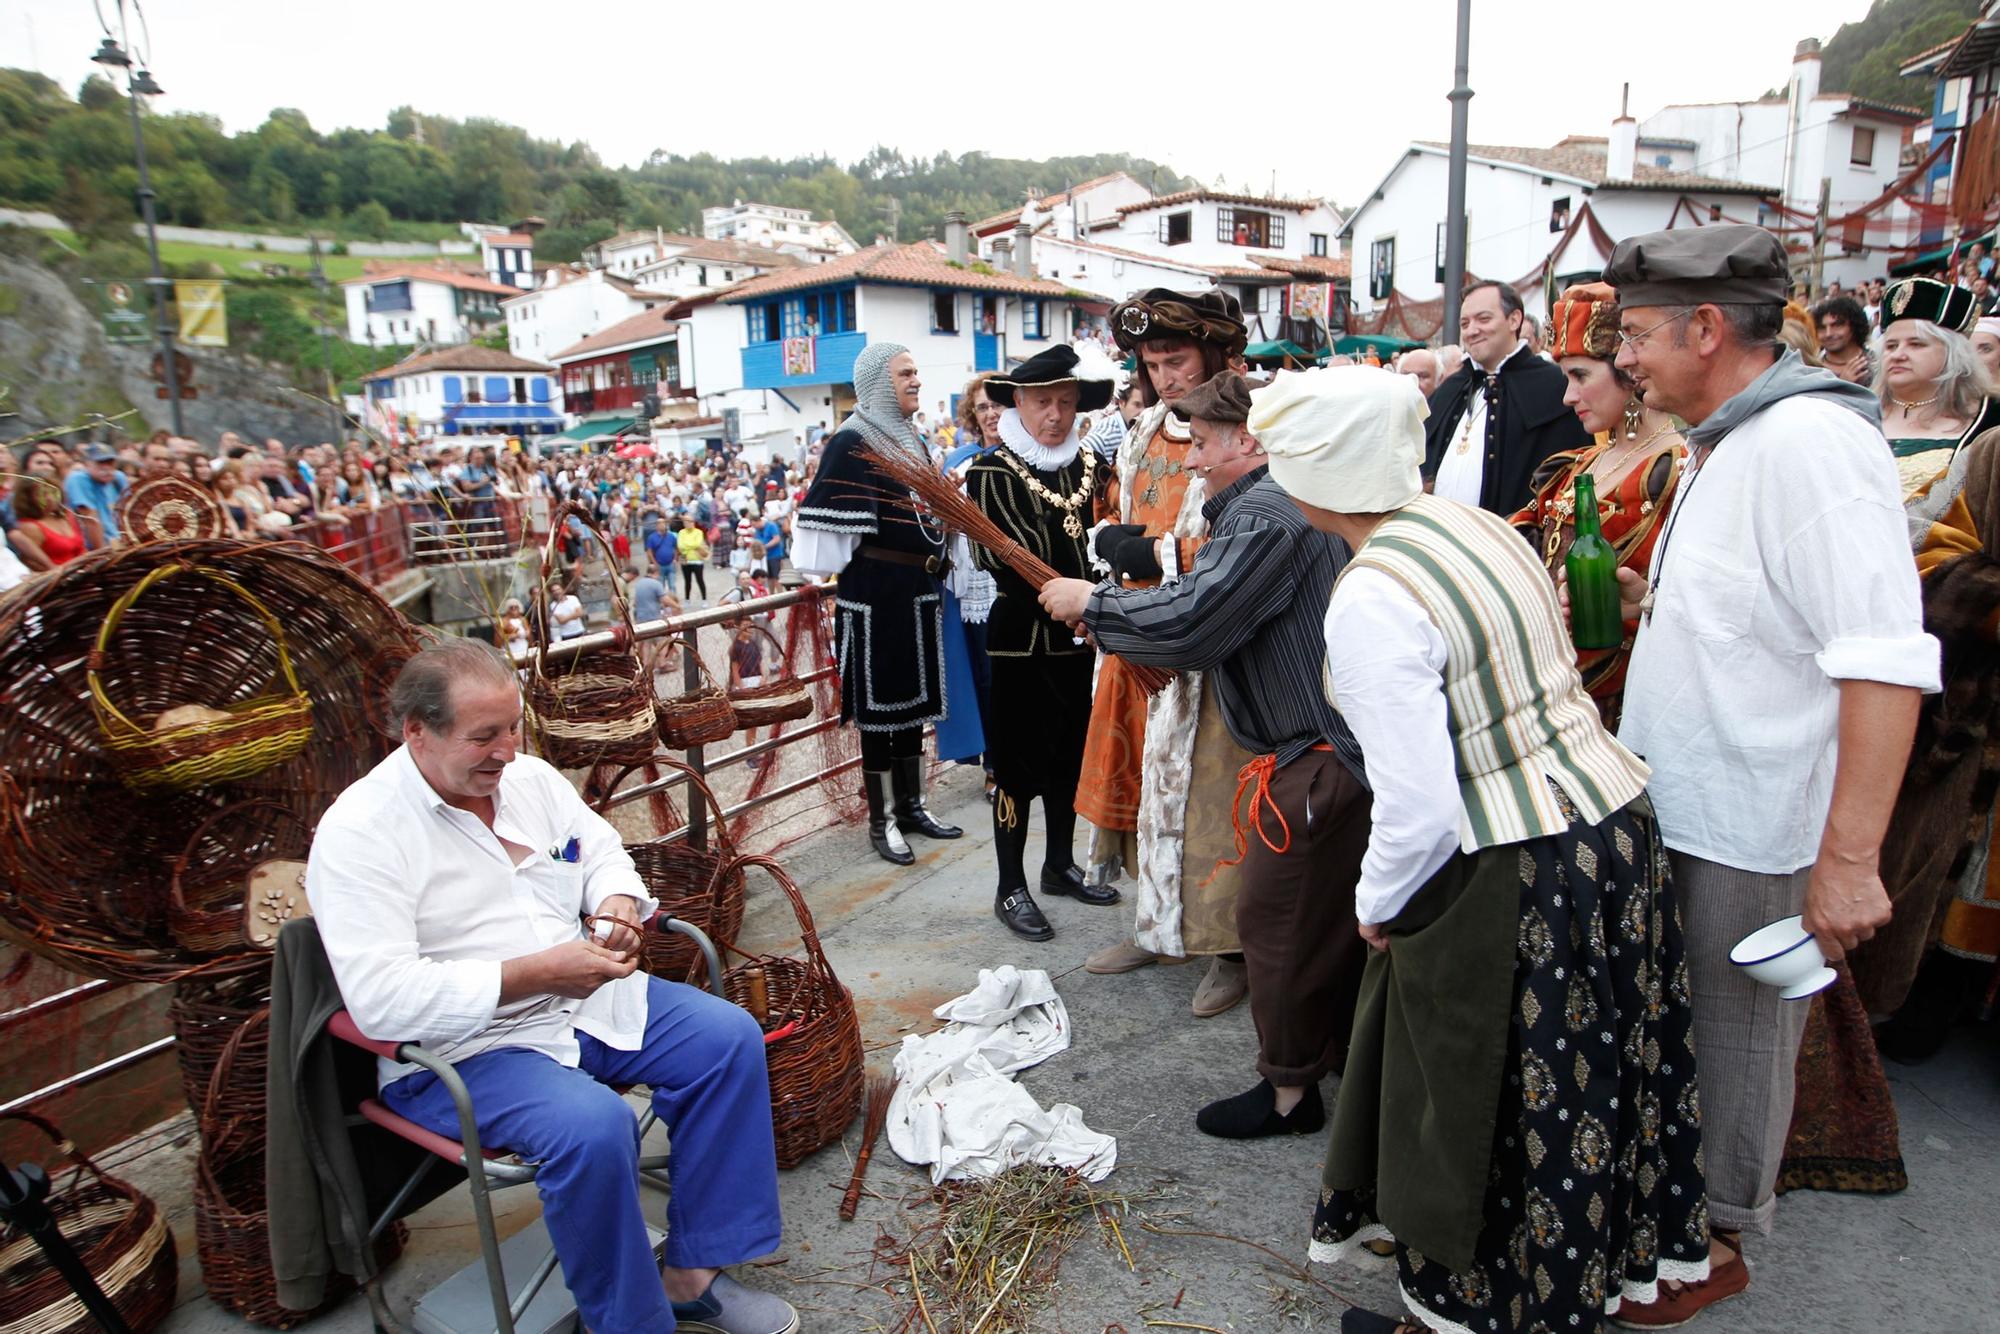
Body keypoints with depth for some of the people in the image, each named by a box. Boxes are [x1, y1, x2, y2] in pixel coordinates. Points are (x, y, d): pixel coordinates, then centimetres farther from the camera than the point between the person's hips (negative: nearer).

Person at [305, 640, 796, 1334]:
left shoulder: (530, 776, 4)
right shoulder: (358, 833, -16)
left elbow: (603, 852, 17)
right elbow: (380, 999, -24)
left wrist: (617, 908, -7)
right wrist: (535, 974, -28)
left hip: (585, 997, 7)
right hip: (462, 1050, -7)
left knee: (729, 1037, -9)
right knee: (593, 1126, -33)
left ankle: (693, 1272, 2)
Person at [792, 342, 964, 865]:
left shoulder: (914, 442, 15)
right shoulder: (851, 442, -10)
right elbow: (837, 527, -16)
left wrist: (934, 567, 15)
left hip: (917, 591, 8)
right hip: (874, 593, -8)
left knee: (914, 698, 14)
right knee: (879, 703, 0)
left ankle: (911, 805, 26)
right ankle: (881, 822, 10)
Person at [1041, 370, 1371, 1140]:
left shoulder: (1265, 515, -18)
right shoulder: (1296, 502, 16)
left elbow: (1190, 618, -28)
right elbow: (1223, 624, 17)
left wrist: (1092, 602, -13)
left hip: (1312, 759, -10)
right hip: (1342, 747, 10)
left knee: (1277, 922, 4)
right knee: (1336, 918, 22)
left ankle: (1289, 1090, 20)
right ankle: (1348, 1056, 39)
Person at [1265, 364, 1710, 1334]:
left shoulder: (1370, 601, -23)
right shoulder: (1477, 524, 3)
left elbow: (1420, 806, -25)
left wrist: (1378, 906, -7)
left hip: (1505, 878, -9)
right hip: (1616, 818, 9)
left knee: (1490, 1105, 12)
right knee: (1594, 1070, 26)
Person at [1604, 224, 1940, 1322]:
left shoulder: (1810, 442, -21)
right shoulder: (1724, 443, 10)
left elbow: (1887, 657, -27)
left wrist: (1850, 856, -29)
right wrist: (1647, 599, 8)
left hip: (1756, 831, -9)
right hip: (1673, 803, 9)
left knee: (1736, 1035, 10)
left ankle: (1716, 1240, 31)